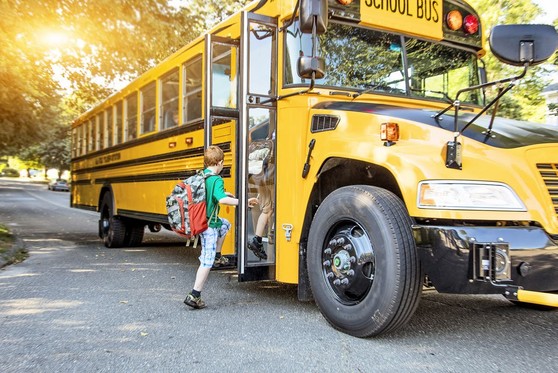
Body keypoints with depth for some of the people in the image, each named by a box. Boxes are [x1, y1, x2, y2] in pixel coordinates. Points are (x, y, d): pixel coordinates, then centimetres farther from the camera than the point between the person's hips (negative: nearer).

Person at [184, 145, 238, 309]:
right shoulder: (216, 179, -18)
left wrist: (224, 193, 27)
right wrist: (241, 201, -26)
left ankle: (217, 256, 30)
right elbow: (221, 199, -33)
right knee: (207, 261, -2)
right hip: (209, 225, -8)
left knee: (225, 224, 33)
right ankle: (194, 295, -2)